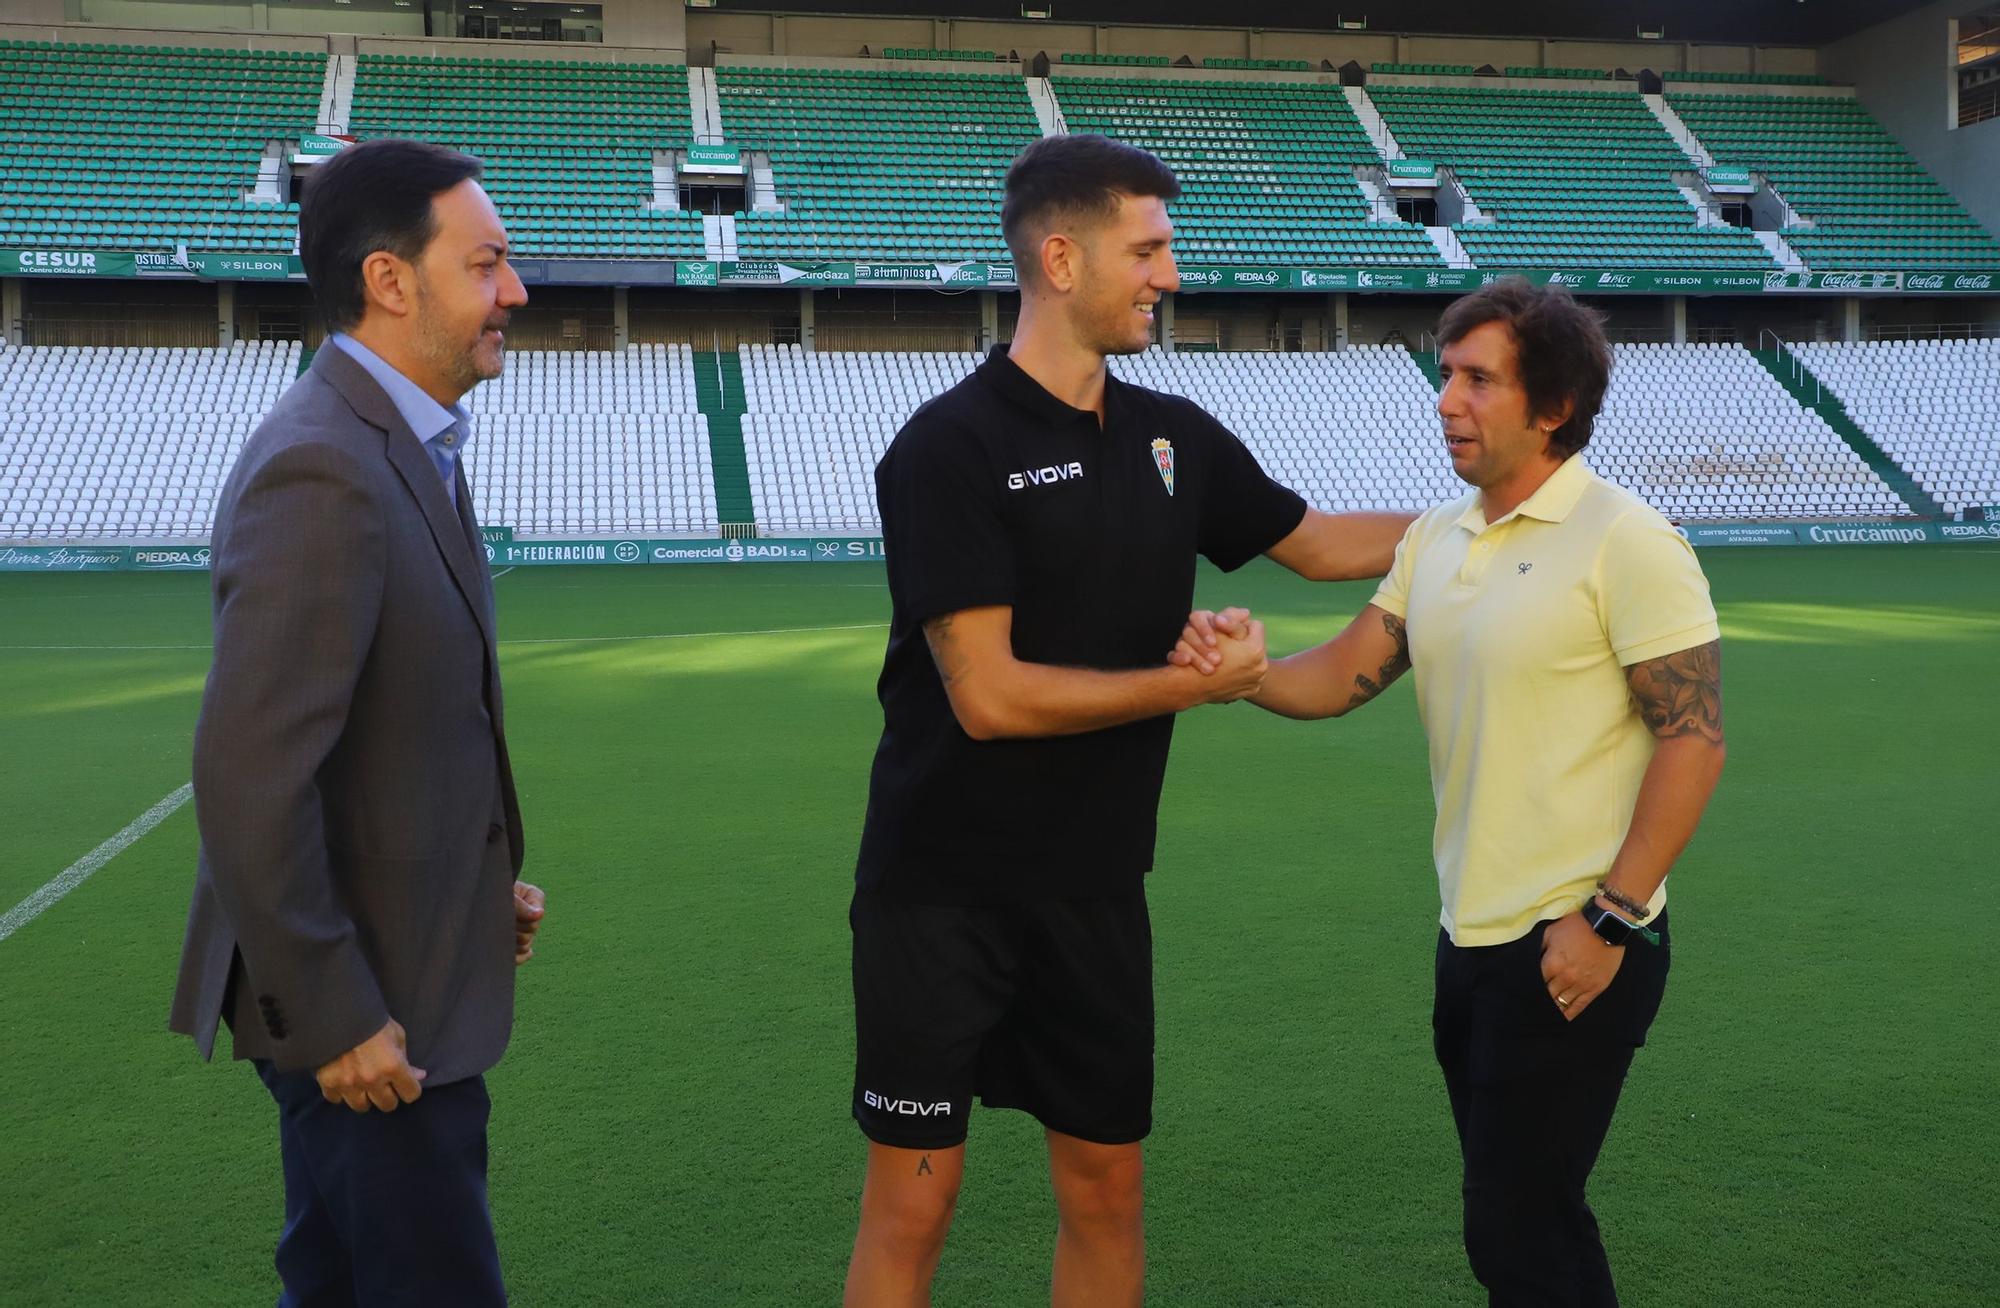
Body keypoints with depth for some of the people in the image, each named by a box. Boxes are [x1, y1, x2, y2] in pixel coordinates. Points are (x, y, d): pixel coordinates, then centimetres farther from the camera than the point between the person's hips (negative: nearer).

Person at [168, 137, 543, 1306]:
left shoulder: (399, 445, 8)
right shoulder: (322, 473, -23)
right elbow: (250, 779, -26)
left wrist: (479, 881, 9)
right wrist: (336, 1020, -20)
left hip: (400, 969, 9)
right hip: (362, 1006, -9)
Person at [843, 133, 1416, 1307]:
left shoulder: (1175, 437, 3)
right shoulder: (951, 448, -15)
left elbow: (1317, 542, 19)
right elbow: (989, 696, -21)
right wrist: (1199, 683, -14)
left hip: (1096, 887, 6)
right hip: (945, 889, -5)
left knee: (1108, 1187, 13)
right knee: (914, 1203, 4)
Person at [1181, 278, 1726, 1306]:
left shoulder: (1623, 540, -13)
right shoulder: (1435, 537, 10)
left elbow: (1693, 738, -16)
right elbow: (1345, 674, 5)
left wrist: (1611, 920, -19)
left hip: (1575, 950, -7)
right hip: (1471, 939, 7)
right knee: (1525, 1218, 18)